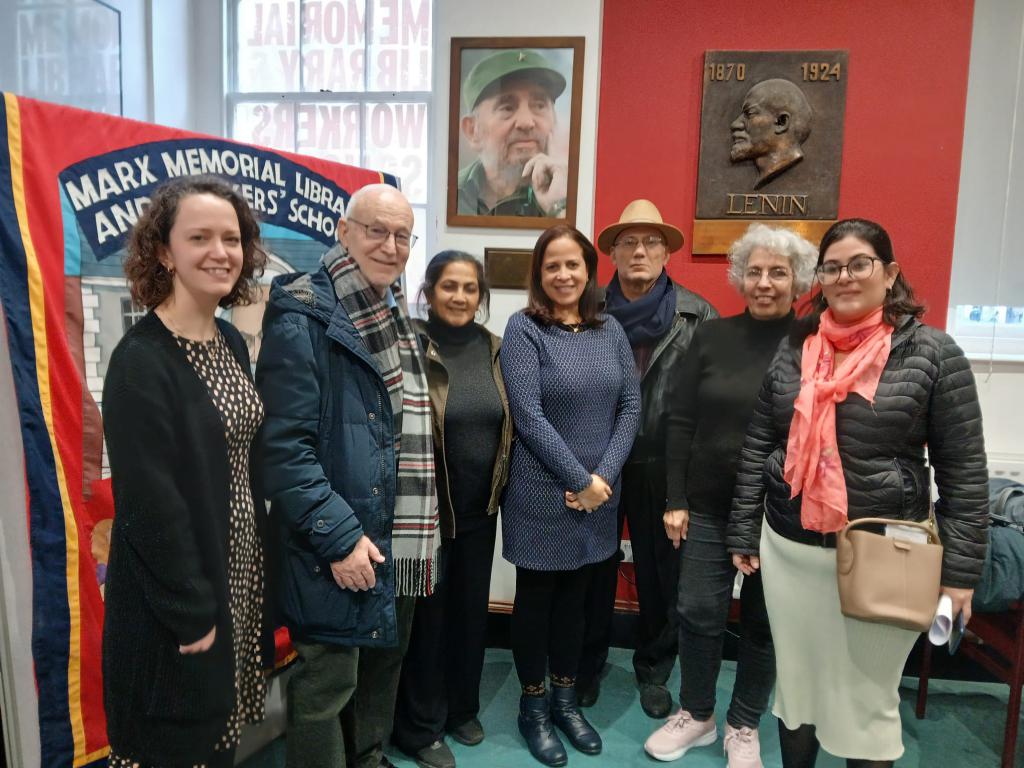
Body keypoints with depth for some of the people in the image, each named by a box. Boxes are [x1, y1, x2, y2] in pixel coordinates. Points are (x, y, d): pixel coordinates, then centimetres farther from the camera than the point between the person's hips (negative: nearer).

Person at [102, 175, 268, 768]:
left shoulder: (232, 342, 4)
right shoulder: (141, 361, -20)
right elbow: (150, 503, -21)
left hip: (240, 572, 7)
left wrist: (253, 574, 10)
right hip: (179, 598, -7)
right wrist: (190, 610, -16)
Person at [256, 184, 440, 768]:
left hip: (400, 540, 8)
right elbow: (285, 446, -19)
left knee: (386, 662, 22)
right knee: (327, 684, 7)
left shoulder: (398, 317, 12)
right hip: (338, 546, -8)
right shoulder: (302, 319, -14)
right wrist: (338, 536, -21)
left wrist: (420, 529, 13)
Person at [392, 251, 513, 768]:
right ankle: (420, 726, 30)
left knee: (472, 609, 18)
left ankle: (463, 707, 40)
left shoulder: (493, 349, 3)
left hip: (481, 507, 5)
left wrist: (504, 489, 9)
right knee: (428, 613, 10)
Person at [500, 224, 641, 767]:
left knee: (574, 594, 17)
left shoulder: (610, 331, 5)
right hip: (541, 493, -4)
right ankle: (533, 705, 30)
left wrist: (604, 475, -10)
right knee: (535, 595, 11)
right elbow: (528, 416, -16)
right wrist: (580, 480, -16)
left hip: (598, 491, 4)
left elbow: (630, 406, 2)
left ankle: (565, 699, 35)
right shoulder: (523, 329, -9)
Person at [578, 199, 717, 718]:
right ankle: (587, 666, 37)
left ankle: (654, 671, 37)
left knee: (661, 575, 15)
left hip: (664, 467, 0)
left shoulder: (698, 316, -4)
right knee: (596, 570, 16)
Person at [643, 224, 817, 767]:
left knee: (762, 621, 13)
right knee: (698, 612, 9)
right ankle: (696, 715, 33)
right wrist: (675, 499, -2)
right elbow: (680, 422, 1)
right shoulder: (712, 336, 1)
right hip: (708, 504, 2)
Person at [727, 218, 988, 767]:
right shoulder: (793, 349, 3)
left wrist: (960, 569, -7)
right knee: (796, 684, 18)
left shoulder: (932, 353, -6)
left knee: (868, 698, 15)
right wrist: (743, 535, 6)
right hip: (789, 551, 3)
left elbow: (964, 470, -5)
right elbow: (757, 447, 6)